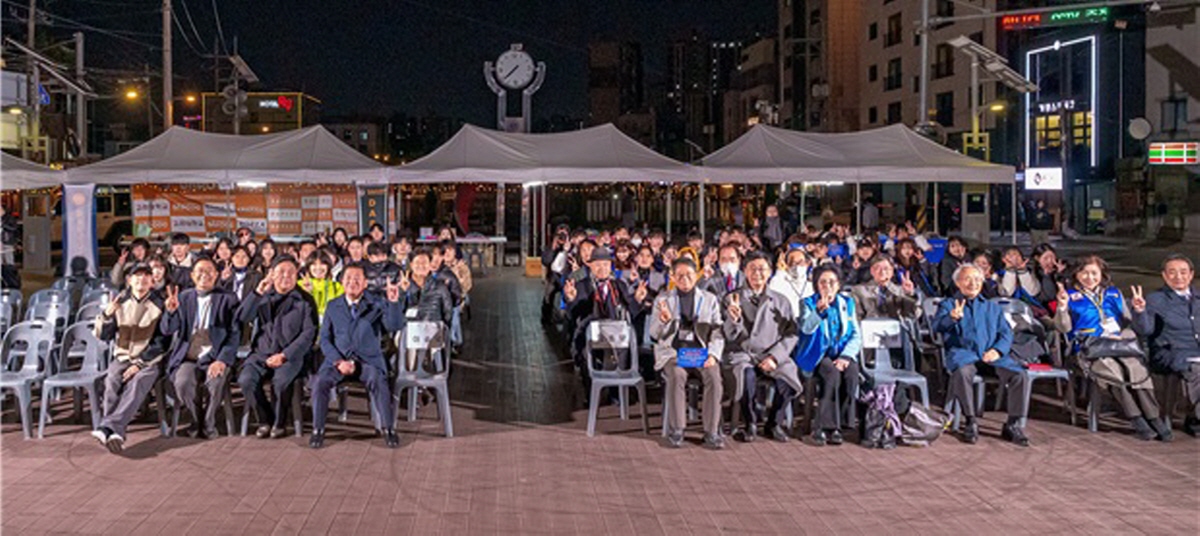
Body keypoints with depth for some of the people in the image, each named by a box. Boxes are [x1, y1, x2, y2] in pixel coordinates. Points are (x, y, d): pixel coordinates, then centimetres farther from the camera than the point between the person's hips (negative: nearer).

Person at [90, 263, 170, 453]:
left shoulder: (159, 306, 4)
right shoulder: (120, 303, 11)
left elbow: (161, 342, 0)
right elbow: (101, 335, 9)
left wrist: (139, 363, -12)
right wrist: (106, 315, -10)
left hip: (149, 360, -2)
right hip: (122, 357, 2)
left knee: (137, 384, -33)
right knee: (112, 381, -30)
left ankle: (107, 428, -46)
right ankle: (116, 432, -36)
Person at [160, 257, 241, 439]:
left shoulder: (228, 299, 6)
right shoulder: (183, 297, 13)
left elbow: (235, 334, -1)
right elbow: (167, 330, 4)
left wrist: (222, 360, -16)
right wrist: (171, 312, -19)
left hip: (215, 357, -2)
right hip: (188, 357, 2)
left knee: (216, 381, -32)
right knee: (182, 383, -29)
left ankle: (208, 424, -7)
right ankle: (196, 421, -1)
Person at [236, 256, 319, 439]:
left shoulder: (304, 300, 5)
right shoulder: (264, 296, 14)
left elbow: (309, 333, -3)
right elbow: (242, 317, -1)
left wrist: (284, 355, -13)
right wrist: (258, 292, -12)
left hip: (290, 355, -3)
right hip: (261, 353, 3)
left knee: (281, 381, -33)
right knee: (246, 379, -25)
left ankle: (279, 423, -6)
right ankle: (265, 420, -2)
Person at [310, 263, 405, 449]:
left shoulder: (375, 305, 8)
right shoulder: (333, 306, 13)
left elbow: (395, 326, -8)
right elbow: (325, 339, 9)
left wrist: (394, 302, -25)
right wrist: (338, 361, -8)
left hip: (368, 360, -2)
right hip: (338, 359, 2)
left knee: (378, 382, -32)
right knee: (320, 381, -26)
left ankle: (388, 429, -19)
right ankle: (318, 430, -11)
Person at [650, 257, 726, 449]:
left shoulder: (710, 299, 14)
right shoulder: (662, 299, 12)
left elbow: (718, 333, 10)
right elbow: (655, 334, 6)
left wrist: (712, 355, -9)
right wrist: (664, 320, -16)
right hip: (673, 351, -1)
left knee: (714, 376, -30)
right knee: (677, 375, -33)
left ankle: (712, 432, -22)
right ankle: (676, 430, -23)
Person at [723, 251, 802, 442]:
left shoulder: (780, 301, 15)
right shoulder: (732, 298, 9)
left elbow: (791, 334, 7)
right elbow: (730, 336, 0)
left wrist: (774, 356, -9)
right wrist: (734, 319, -22)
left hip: (773, 354, 2)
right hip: (742, 353, -1)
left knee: (787, 376, -30)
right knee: (747, 376, -35)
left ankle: (775, 423, -4)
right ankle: (751, 423, -9)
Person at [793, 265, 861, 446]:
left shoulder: (847, 303, 13)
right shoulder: (809, 303, 3)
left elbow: (856, 335, 7)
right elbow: (806, 328, -18)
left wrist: (846, 356, -10)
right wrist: (819, 311, -36)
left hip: (842, 353, 3)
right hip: (819, 353, -3)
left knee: (852, 372, -29)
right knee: (833, 373, -33)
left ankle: (822, 427, -23)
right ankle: (831, 426, -23)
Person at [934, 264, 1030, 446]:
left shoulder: (992, 308, 29)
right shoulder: (948, 304, 18)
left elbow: (1006, 333, 16)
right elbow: (937, 326, -3)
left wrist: (998, 350, -7)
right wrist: (953, 318, -27)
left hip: (991, 354, 3)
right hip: (963, 352, -3)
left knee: (1019, 375, -24)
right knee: (962, 372, -38)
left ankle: (1013, 424, -12)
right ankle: (971, 422, -24)